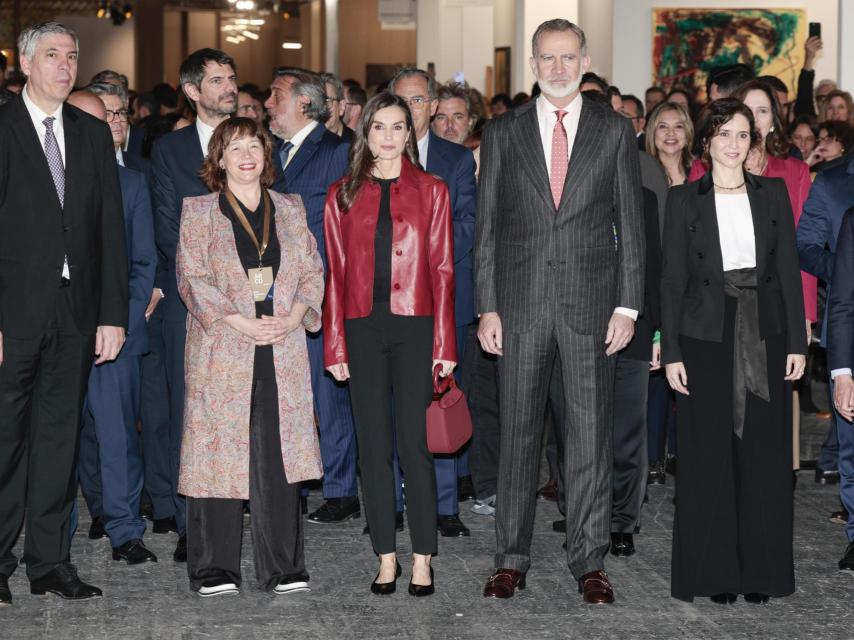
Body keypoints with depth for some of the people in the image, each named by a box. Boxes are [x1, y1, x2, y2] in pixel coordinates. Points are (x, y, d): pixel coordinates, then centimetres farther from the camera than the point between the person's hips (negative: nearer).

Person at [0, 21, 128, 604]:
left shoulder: (93, 134, 11)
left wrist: (114, 314, 2)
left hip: (76, 310, 4)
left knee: (60, 435, 9)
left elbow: (111, 228, 9)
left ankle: (51, 562, 17)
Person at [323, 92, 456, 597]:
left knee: (414, 442, -3)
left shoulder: (431, 191, 6)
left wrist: (444, 343, -5)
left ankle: (423, 558, 5)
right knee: (373, 443, 5)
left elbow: (442, 269, 2)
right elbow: (336, 272, 7)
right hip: (363, 326, 2)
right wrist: (335, 344, 1)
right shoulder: (344, 194, 10)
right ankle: (387, 557, 12)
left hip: (414, 326, -2)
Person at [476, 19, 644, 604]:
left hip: (590, 303, -1)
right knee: (518, 430, 5)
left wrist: (628, 305, -3)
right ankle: (512, 559, 14)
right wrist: (487, 307, -1)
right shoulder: (503, 134, 7)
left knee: (591, 432, 1)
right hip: (520, 302, 1)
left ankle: (589, 561, 10)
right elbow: (487, 226, 7)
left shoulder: (615, 131, 5)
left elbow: (631, 224, 4)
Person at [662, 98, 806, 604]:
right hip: (707, 338, -1)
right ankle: (714, 570, 11)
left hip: (764, 336, 2)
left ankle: (761, 569, 13)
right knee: (709, 455, 2)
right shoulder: (685, 200, 2)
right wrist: (671, 352, -5)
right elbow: (672, 278, 1)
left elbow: (789, 270, 6)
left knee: (765, 453, 3)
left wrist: (797, 342, 0)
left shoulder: (773, 194, 7)